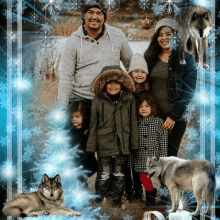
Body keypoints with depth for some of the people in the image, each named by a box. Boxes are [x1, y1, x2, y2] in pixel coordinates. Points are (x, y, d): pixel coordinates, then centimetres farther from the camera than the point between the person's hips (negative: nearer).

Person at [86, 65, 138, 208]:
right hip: (104, 143, -1)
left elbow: (133, 123, 8)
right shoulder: (98, 100, 0)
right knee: (104, 174, -1)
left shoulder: (129, 99, 3)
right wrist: (91, 146, 1)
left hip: (122, 144, 2)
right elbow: (93, 125, 3)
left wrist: (134, 144, 7)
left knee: (119, 175, 9)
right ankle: (99, 200, 18)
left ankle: (116, 199, 26)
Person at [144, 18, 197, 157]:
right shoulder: (150, 58, 10)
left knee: (170, 155, -2)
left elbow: (189, 91, -4)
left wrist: (174, 116, -10)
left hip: (175, 118, -3)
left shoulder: (185, 58, 0)